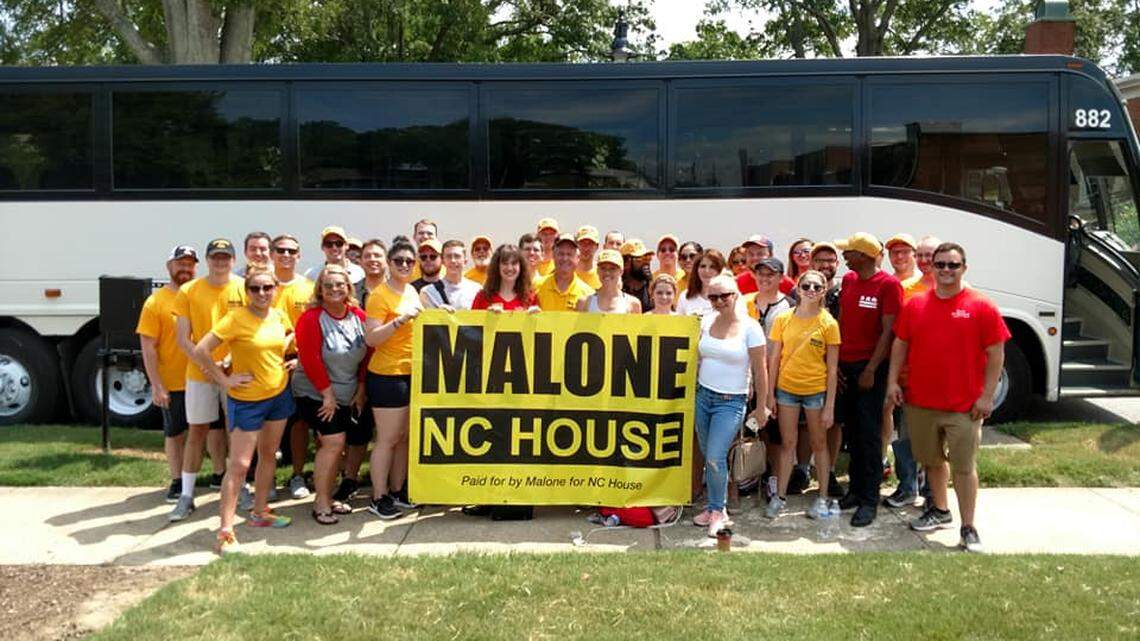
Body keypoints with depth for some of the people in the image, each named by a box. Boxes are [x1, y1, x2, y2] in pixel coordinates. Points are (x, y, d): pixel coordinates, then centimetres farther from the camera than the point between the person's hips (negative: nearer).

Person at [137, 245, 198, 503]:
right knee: (175, 434, 12)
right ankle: (177, 481, 24)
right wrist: (156, 386, -11)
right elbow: (148, 348, -7)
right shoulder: (156, 302, -5)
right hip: (172, 383, -2)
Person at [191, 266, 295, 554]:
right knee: (239, 465, -7)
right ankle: (226, 531, -4)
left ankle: (260, 512, 32)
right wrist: (224, 379, -17)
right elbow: (200, 351, -22)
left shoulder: (279, 315, 1)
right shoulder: (236, 319, -18)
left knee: (269, 455, 17)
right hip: (246, 400, -6)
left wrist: (285, 346, 5)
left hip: (279, 394, 7)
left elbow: (291, 334, 25)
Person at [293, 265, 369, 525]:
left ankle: (327, 497, 23)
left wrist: (361, 388, 5)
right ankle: (321, 503, -1)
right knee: (333, 443, -12)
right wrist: (327, 393, -14)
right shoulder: (311, 318, -13)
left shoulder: (359, 316, 2)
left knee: (333, 445, 10)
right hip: (315, 394, -6)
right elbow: (310, 359, -16)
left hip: (345, 395, 6)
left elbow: (368, 354, 8)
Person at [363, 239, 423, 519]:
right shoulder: (379, 295, -12)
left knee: (406, 437, 14)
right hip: (387, 376, -8)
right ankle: (378, 498, 11)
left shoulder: (412, 291, 12)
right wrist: (400, 319, -28)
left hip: (412, 374, 8)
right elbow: (371, 338, -19)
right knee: (387, 439, 0)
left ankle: (397, 491, 26)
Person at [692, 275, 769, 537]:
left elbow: (759, 371, -6)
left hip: (731, 402, -5)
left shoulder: (749, 328, -10)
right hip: (703, 396, 5)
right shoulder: (706, 322, 4)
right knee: (707, 457, 10)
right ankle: (714, 507, 25)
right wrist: (694, 387, 12)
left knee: (715, 457, -11)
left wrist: (761, 407, -4)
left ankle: (717, 510, 9)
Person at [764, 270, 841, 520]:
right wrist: (770, 394, -1)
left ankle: (822, 497, 22)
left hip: (816, 390, -1)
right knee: (788, 443, 9)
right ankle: (780, 495, 19)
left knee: (819, 444, 11)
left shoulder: (829, 323, -6)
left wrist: (830, 405, -7)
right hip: (786, 388, 1)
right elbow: (774, 358, 2)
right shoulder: (783, 319, -1)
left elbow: (832, 368, -5)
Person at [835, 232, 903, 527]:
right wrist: (836, 360, 4)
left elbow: (888, 331, -12)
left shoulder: (889, 284, -9)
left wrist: (871, 370, -16)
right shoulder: (848, 280, 11)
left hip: (870, 367, -6)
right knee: (851, 430, 11)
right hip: (845, 366, 6)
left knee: (869, 433, -3)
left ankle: (870, 500, 3)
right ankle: (856, 488, 23)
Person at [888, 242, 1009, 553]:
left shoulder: (981, 307, -5)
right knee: (933, 460, 18)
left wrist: (987, 396, -9)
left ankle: (968, 528, 8)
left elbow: (996, 354, -5)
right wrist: (893, 381, 3)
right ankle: (940, 510, 36)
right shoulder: (915, 305, 5)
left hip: (964, 406, -4)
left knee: (964, 466, -1)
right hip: (920, 402, 4)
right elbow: (900, 344, 11)